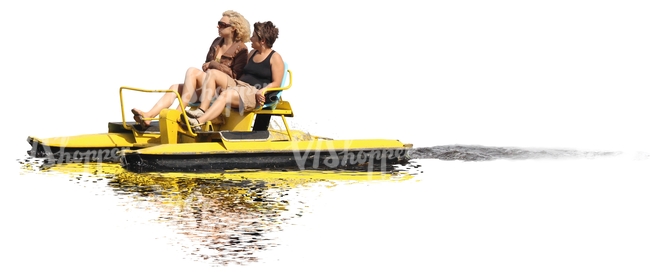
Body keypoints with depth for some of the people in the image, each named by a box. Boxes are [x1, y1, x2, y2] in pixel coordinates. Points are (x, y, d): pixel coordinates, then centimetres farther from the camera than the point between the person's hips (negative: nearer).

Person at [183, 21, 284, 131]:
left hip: (254, 93, -9)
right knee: (212, 73, -9)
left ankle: (198, 123, -53)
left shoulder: (275, 58, -1)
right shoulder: (252, 54, 23)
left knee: (225, 95, -36)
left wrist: (262, 91, -24)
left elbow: (276, 83, -6)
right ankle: (202, 111, -27)